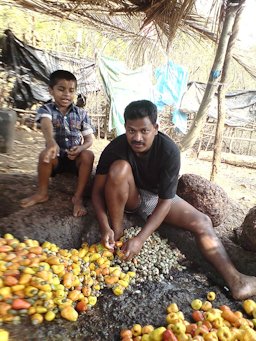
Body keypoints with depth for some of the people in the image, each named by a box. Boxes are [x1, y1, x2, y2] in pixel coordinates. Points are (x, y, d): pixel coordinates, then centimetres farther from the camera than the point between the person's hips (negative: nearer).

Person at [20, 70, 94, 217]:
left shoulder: (81, 113, -1)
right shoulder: (46, 109, -7)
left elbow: (90, 139, -2)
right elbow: (46, 125, -31)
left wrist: (80, 148, -26)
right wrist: (51, 142, -54)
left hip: (75, 157, 1)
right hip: (56, 158, -1)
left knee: (88, 155, -28)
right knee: (45, 154, -31)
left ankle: (78, 197, -19)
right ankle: (42, 193, -9)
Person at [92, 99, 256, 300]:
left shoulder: (169, 151, -28)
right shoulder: (116, 148, -25)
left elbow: (165, 201, -27)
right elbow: (98, 191, -20)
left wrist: (140, 239, -35)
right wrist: (105, 227, -34)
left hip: (157, 197, 1)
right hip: (129, 197, 0)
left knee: (202, 222, -17)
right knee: (119, 168, -32)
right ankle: (117, 233, -19)